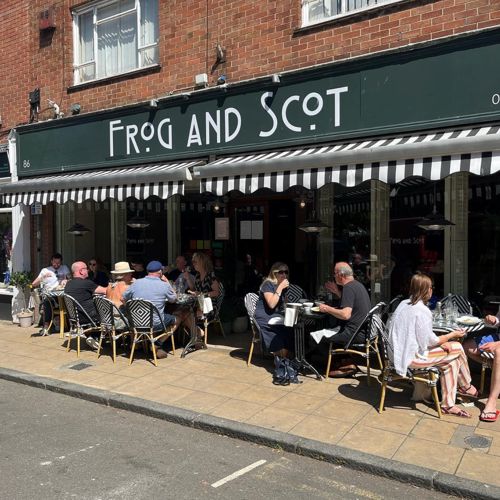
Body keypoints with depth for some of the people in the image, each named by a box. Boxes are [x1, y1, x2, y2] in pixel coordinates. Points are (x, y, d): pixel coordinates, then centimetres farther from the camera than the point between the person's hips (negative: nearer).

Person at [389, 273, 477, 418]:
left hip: (400, 354, 9)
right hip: (413, 358, -9)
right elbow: (429, 341, -14)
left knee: (451, 361, 12)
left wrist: (441, 343, 5)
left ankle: (448, 404, 13)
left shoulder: (404, 304, 8)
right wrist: (452, 334, 1)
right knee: (457, 348, 1)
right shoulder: (422, 311, -19)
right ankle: (466, 387, 25)